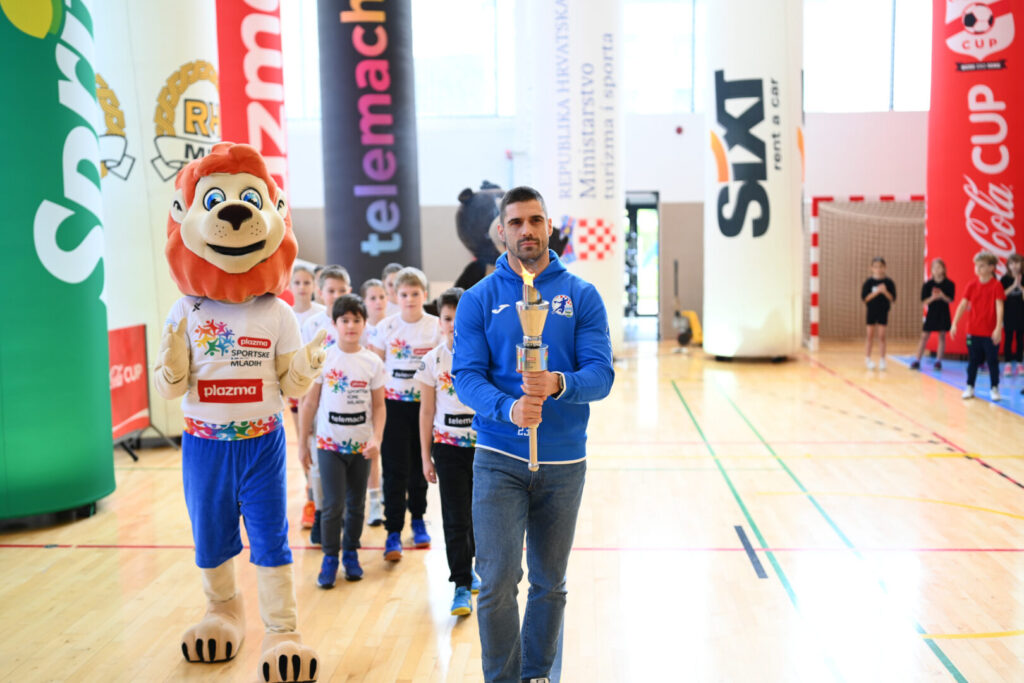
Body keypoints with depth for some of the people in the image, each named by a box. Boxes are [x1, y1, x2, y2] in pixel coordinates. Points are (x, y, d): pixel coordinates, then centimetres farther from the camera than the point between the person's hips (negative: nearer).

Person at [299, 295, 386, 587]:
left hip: (361, 445, 2)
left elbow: (379, 406, 2)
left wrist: (377, 440, -10)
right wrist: (302, 442, 1)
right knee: (333, 504, -5)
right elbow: (310, 403, 0)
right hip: (330, 443, -2)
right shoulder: (323, 359, -5)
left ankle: (351, 554, 27)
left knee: (356, 504, 11)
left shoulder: (372, 362, -1)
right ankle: (330, 558, 11)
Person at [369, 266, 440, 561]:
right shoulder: (386, 327, 0)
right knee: (395, 469, -3)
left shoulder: (436, 327, 0)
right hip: (394, 404, -1)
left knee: (419, 466, 12)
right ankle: (393, 532, 1)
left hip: (425, 403, 1)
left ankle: (418, 520, 30)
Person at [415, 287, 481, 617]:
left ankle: (468, 567, 34)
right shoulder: (432, 361, -2)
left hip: (483, 444, 1)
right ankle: (462, 587, 6)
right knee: (455, 519, -1)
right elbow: (427, 411, 4)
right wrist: (426, 456, 4)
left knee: (478, 512, 11)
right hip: (448, 446, -1)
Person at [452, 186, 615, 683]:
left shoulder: (581, 296, 1)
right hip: (499, 460, -1)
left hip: (564, 462, 1)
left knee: (550, 583, 14)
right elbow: (466, 375, -8)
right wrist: (509, 408, -27)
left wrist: (559, 385, -28)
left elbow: (601, 374, -7)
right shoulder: (479, 299, 0)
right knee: (497, 582, -4)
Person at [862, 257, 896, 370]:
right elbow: (864, 298, -9)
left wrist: (885, 291, -21)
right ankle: (867, 360, 15)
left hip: (883, 312, 0)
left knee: (881, 336, 2)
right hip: (871, 311, 0)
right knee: (870, 336, 6)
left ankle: (882, 361, 6)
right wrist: (876, 292, -20)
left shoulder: (889, 282, -1)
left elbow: (892, 299, -4)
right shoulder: (868, 282, -4)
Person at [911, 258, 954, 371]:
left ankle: (938, 361, 11)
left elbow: (951, 300, -4)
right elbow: (925, 301, -4)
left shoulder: (949, 284, -5)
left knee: (942, 336, 4)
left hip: (943, 313, 0)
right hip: (931, 313, 0)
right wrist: (932, 298, -24)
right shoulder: (927, 284, -3)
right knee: (924, 336, 1)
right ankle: (917, 361, 5)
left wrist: (942, 296, -23)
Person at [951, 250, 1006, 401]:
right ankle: (970, 388, 20)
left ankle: (994, 389, 17)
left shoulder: (996, 286, -8)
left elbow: (999, 307, -13)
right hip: (973, 331, 3)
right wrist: (954, 324, -6)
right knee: (973, 360, 11)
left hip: (990, 333, -3)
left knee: (992, 361, 5)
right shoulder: (972, 286, 3)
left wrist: (998, 328, -20)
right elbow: (963, 305, 2)